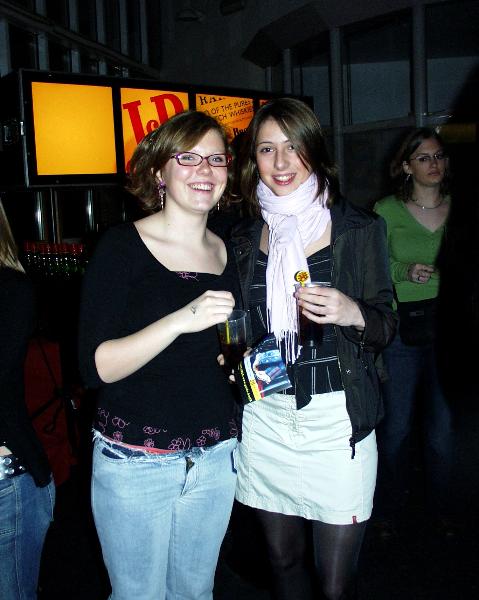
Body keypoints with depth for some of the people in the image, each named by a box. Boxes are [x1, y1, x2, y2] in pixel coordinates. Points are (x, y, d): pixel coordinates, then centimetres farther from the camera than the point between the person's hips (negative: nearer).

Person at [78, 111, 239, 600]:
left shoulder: (226, 252, 4)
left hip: (214, 458, 5)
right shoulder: (121, 247, -12)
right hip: (134, 463, -5)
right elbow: (96, 367, -20)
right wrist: (181, 320, -32)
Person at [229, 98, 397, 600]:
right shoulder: (244, 238, 6)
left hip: (336, 421, -3)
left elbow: (385, 326, 0)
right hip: (264, 418, 3)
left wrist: (353, 314, -20)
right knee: (282, 559, 18)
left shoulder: (360, 229, -4)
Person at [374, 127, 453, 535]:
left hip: (445, 324, 2)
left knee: (443, 424, 10)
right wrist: (405, 271, -16)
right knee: (397, 425, 6)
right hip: (401, 326, -2)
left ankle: (443, 507, 32)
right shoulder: (387, 211, -2)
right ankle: (389, 511, 26)